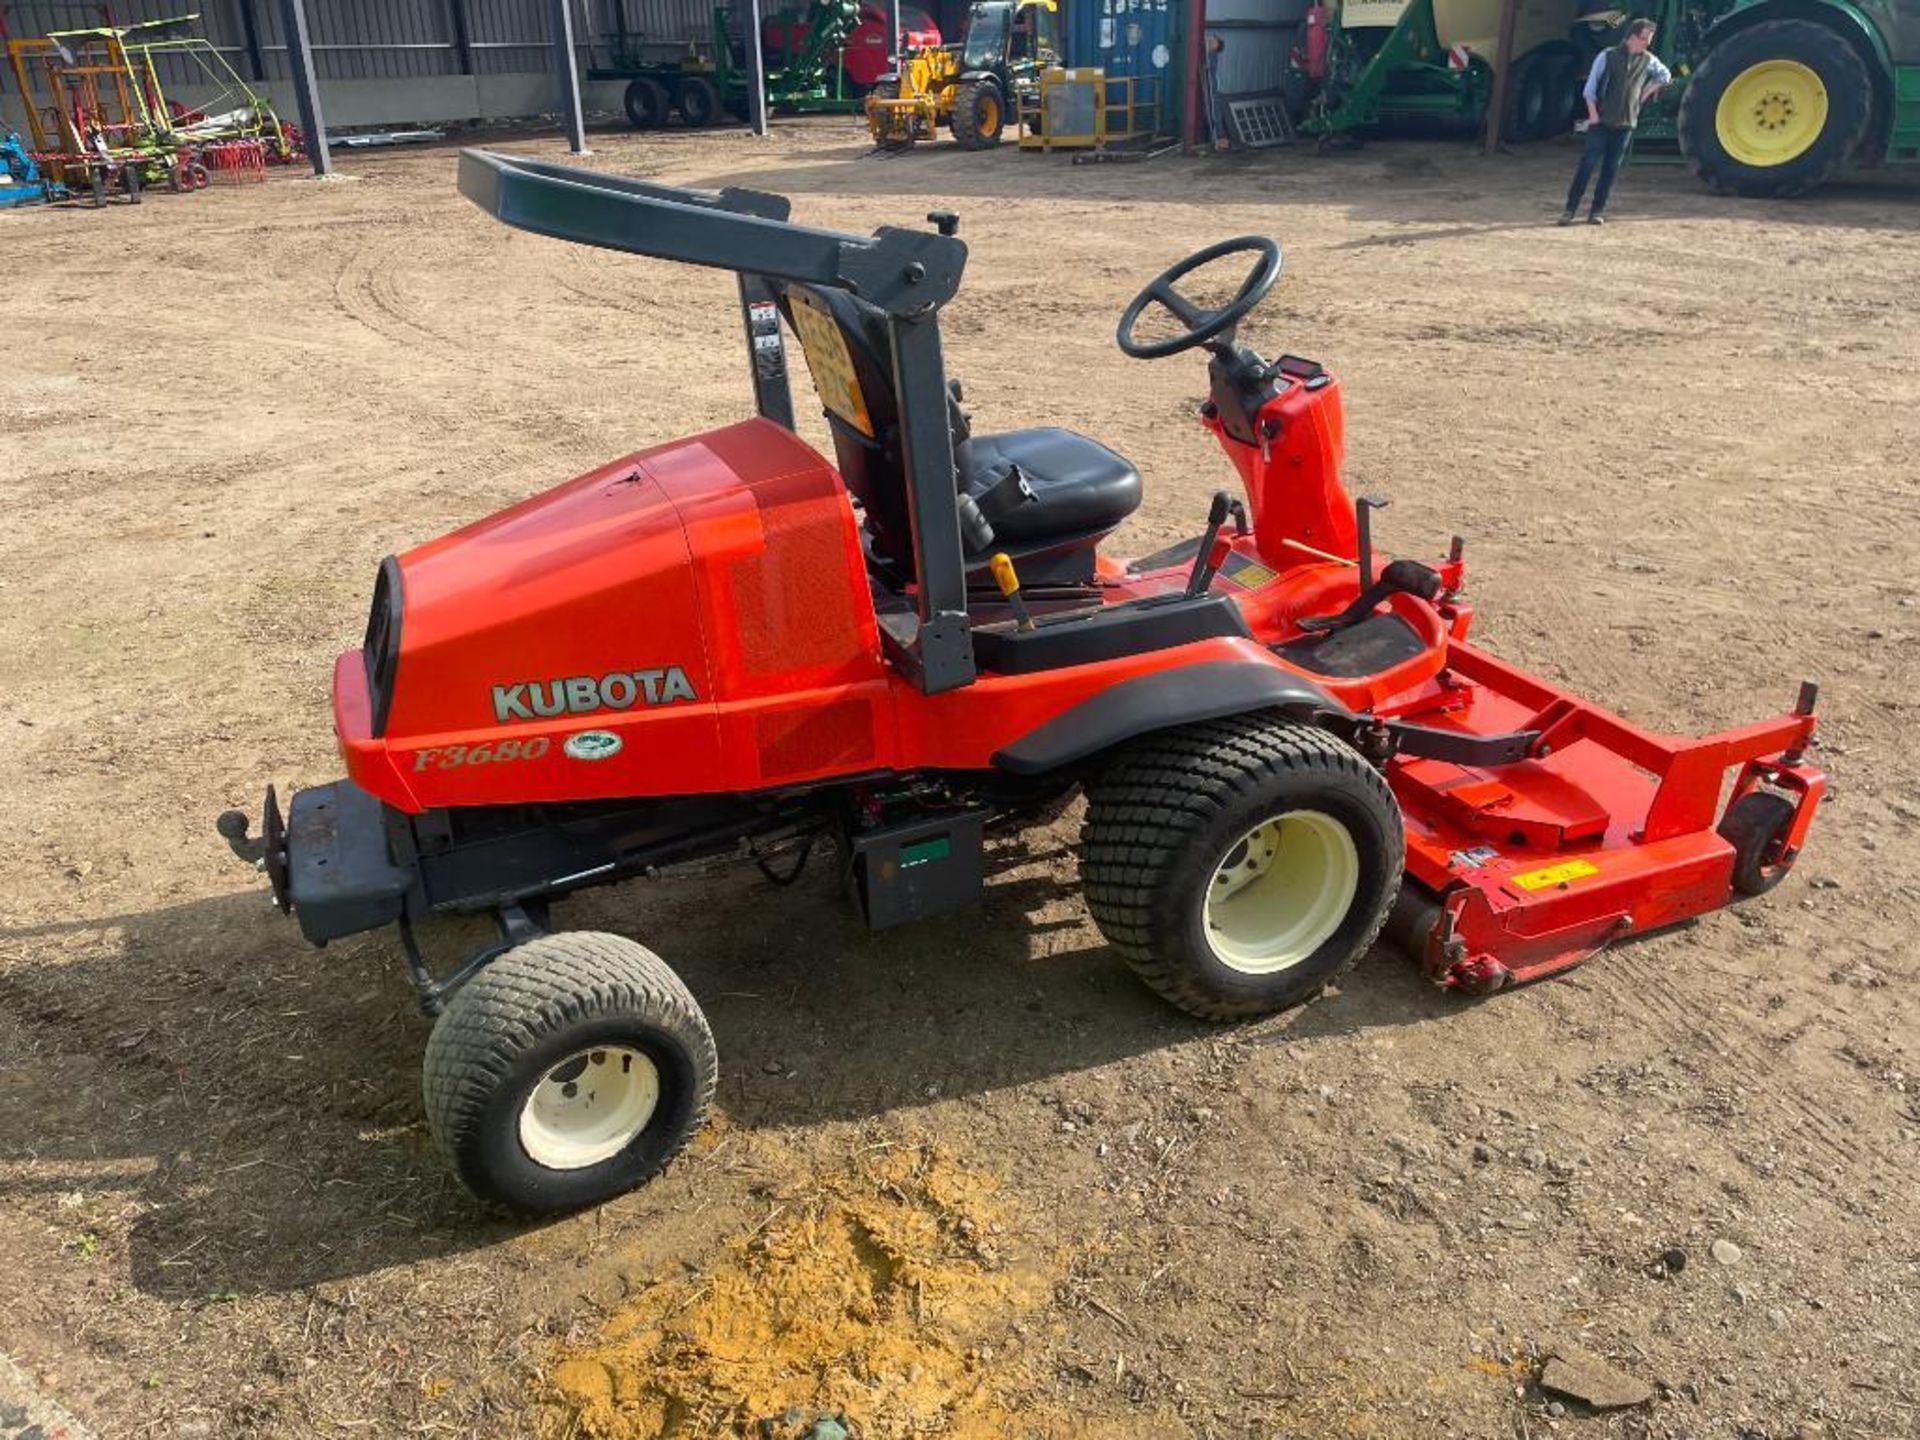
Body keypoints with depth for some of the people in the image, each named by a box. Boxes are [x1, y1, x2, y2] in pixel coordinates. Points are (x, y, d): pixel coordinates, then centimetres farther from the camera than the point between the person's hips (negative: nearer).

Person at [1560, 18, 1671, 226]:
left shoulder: (1648, 60, 8)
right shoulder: (1608, 56, -4)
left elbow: (1665, 75, 24)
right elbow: (1590, 88, -5)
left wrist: (1647, 92, 11)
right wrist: (1593, 114, -10)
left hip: (1626, 123, 4)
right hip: (1601, 121, -4)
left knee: (1611, 168, 3)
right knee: (1587, 164, -8)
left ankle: (1597, 211, 6)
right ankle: (1570, 209, -6)